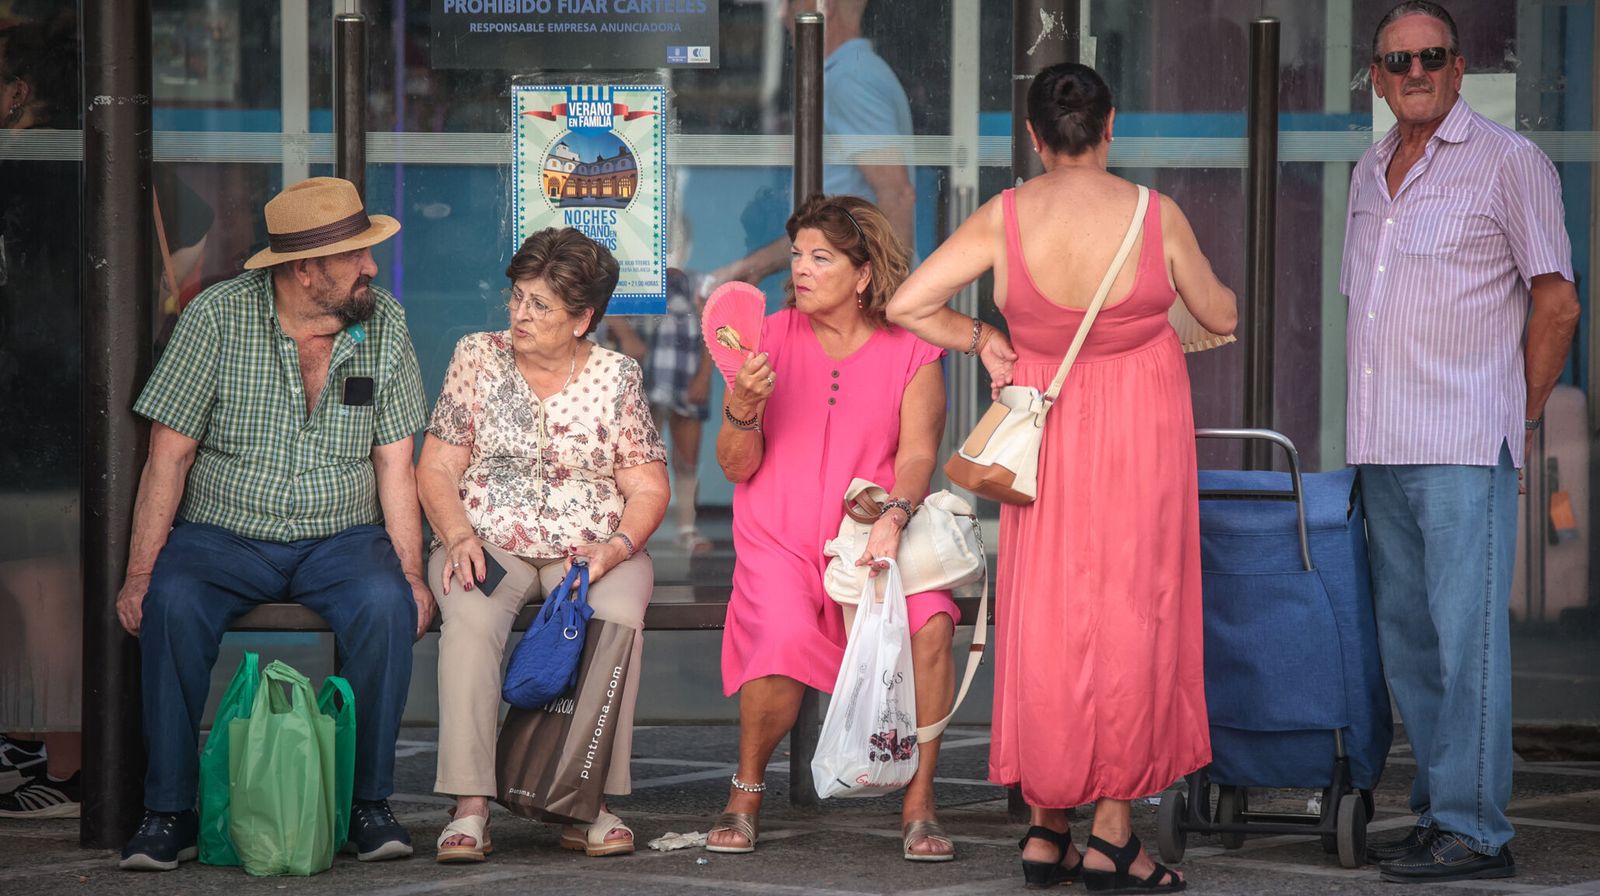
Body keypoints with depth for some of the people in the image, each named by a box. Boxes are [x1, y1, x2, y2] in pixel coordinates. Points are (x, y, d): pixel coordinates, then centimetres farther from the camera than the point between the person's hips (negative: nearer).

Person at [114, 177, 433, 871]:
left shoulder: (384, 325, 1)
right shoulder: (217, 318, -7)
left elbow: (394, 463, 3)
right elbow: (169, 456, -7)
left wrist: (412, 572, -9)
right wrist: (140, 573, -13)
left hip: (341, 536, 2)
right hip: (223, 535, -1)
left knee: (386, 604, -30)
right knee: (172, 604, -32)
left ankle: (368, 801, -17)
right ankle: (168, 811, -21)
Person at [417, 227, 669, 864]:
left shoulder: (616, 376, 5)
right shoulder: (477, 358, 6)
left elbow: (648, 489, 5)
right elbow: (436, 469, 5)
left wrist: (616, 548, -15)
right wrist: (460, 538, -14)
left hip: (591, 550, 0)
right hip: (487, 542, 0)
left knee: (619, 616, -34)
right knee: (471, 616, -35)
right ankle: (469, 809, -38)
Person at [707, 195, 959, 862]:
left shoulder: (910, 355, 3)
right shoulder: (771, 338, 4)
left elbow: (917, 454, -6)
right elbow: (737, 467, 3)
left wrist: (894, 516, -27)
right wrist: (745, 406, -18)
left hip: (870, 539, 1)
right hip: (780, 540, 0)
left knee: (930, 624, -29)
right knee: (785, 642, -31)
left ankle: (919, 808, -14)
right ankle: (745, 795, -4)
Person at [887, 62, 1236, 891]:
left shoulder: (1003, 219, -10)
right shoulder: (1157, 217, -12)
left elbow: (906, 305, -14)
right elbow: (1220, 317, 3)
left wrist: (980, 340, 2)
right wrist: (1223, 300, 27)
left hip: (1045, 436, 2)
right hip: (1140, 434, -1)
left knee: (1044, 618, 11)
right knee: (1130, 614, 6)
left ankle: (1045, 829, 15)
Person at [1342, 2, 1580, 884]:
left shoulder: (1509, 162, -3)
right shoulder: (1368, 173, 17)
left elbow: (1556, 304, -2)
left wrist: (1519, 420, -1)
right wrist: (1372, 429, 16)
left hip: (1464, 447, -7)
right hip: (1382, 447, 7)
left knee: (1466, 632, -9)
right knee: (1405, 636, 9)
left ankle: (1473, 829, -8)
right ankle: (1436, 813, 16)